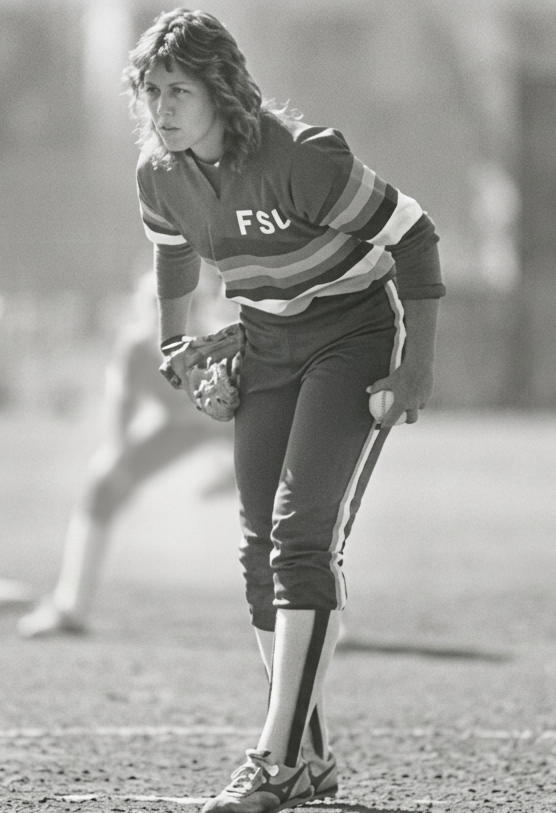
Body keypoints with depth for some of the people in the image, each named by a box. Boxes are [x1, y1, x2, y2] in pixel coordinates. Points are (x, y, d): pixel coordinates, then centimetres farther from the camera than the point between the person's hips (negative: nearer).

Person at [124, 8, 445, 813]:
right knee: (261, 544, 3)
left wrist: (418, 367, -19)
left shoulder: (298, 157, -27)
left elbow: (410, 234, -20)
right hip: (267, 347, 7)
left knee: (303, 532, -18)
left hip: (353, 336, -7)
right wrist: (173, 343, 24)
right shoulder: (160, 172, -6)